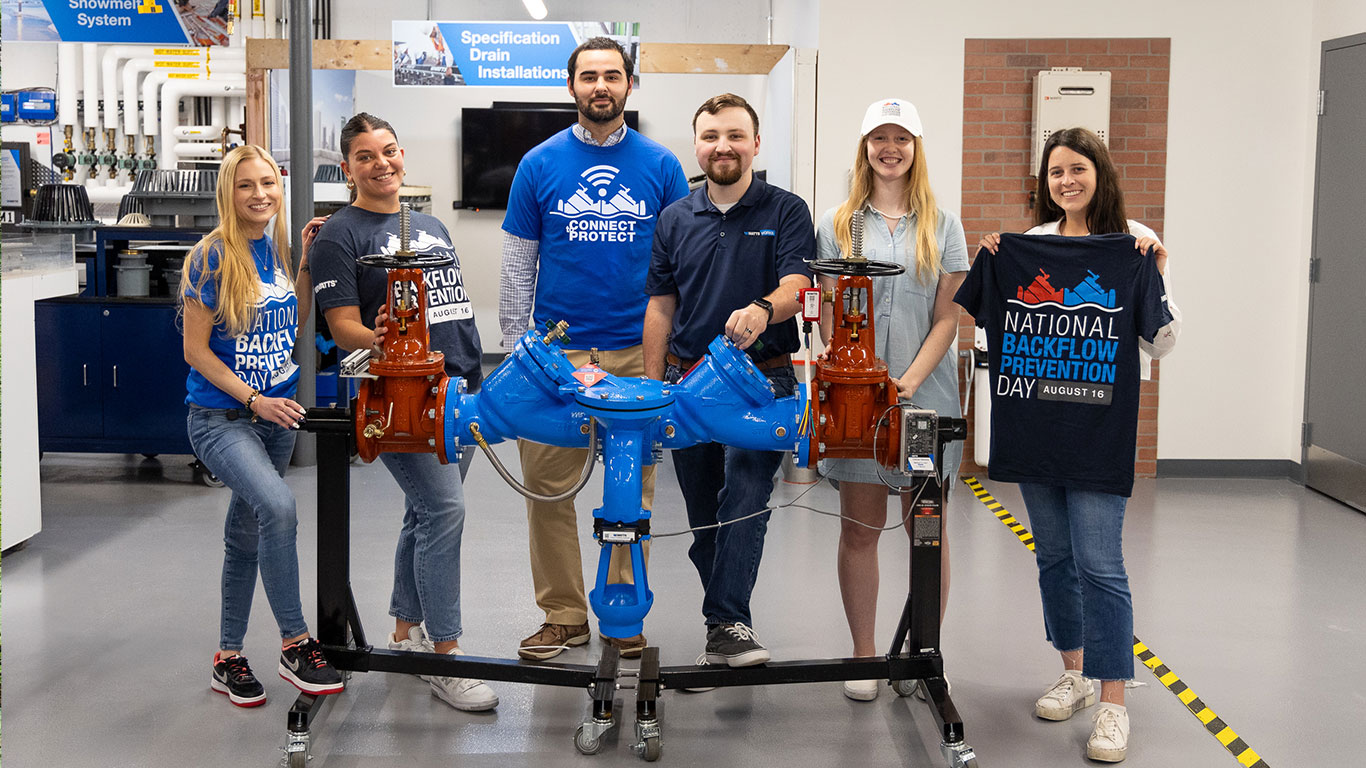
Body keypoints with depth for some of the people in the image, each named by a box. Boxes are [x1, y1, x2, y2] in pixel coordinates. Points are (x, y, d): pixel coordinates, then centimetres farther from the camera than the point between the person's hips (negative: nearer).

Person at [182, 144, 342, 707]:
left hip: (276, 413, 6)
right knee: (277, 506, -28)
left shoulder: (279, 248, 5)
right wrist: (254, 400, -16)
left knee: (246, 535, 14)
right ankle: (295, 645, -17)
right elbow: (196, 350, -11)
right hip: (221, 416, -6)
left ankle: (228, 659, 27)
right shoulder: (212, 257, -12)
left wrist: (308, 262, 3)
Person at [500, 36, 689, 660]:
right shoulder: (540, 164, 4)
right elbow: (517, 264, 7)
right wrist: (513, 349, 3)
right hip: (556, 351, 0)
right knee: (548, 489, 2)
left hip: (638, 351, 0)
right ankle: (563, 616, 15)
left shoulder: (660, 166, 5)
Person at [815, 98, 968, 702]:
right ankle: (864, 656, 13)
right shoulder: (838, 224, 7)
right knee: (860, 529, 3)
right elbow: (829, 315, 3)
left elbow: (947, 318, 3)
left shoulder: (941, 226, 8)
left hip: (927, 394, 1)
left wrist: (910, 382, -10)